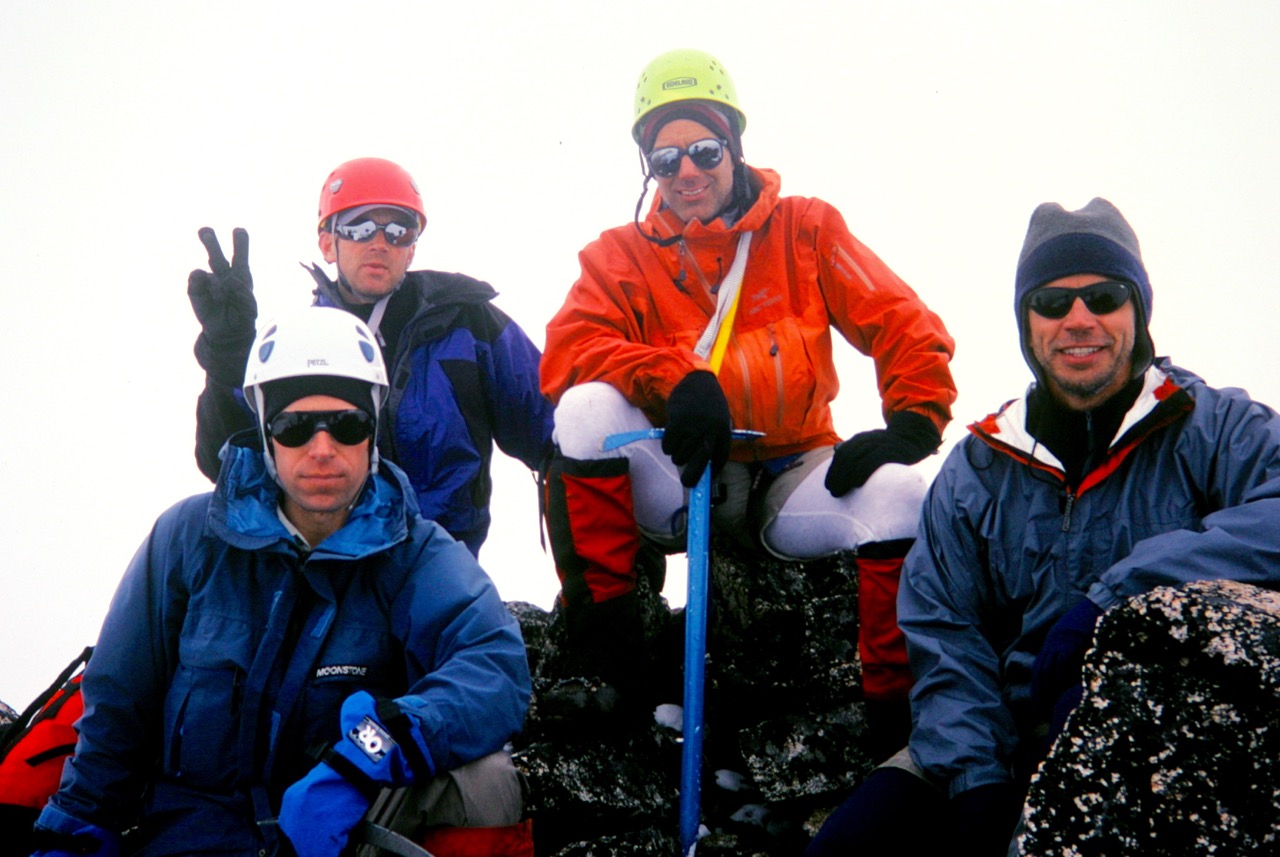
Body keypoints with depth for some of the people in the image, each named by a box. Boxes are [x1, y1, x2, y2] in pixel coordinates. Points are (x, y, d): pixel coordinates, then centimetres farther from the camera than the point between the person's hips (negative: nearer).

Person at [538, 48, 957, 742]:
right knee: (588, 408, -29)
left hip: (788, 482, 0)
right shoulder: (621, 256, 5)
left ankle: (900, 707, -15)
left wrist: (909, 425, -19)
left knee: (894, 491, -31)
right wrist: (677, 379, -30)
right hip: (671, 487, 0)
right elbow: (564, 354, -13)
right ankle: (600, 658, -19)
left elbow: (905, 327, 0)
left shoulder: (805, 230, 6)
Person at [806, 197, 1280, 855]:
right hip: (1009, 741, 2)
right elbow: (944, 634, 4)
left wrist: (1119, 592, -29)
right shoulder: (978, 468, 10)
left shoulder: (1217, 429, -2)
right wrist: (974, 779, -11)